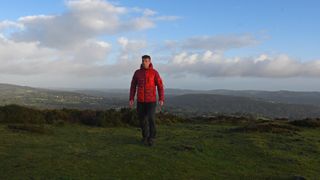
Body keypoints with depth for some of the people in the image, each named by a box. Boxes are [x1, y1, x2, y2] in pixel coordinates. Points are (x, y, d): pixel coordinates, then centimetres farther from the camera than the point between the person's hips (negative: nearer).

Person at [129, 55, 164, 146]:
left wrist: (161, 99, -12)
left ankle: (151, 138, 5)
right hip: (140, 100, 3)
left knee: (151, 119, -13)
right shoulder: (137, 72, 3)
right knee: (142, 119, 4)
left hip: (151, 100, -2)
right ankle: (145, 137, 23)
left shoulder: (154, 72, -3)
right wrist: (131, 99, -1)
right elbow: (133, 86, 6)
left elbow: (160, 86, -3)